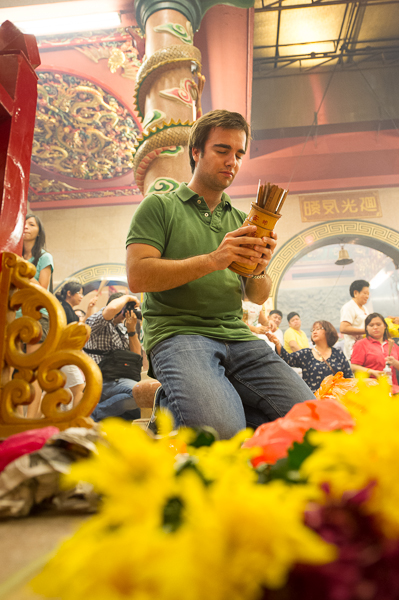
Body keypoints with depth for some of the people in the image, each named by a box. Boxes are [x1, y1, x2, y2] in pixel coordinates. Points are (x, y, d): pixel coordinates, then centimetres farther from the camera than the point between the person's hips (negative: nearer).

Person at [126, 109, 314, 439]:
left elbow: (259, 297, 17)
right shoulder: (160, 206, 7)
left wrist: (259, 270, -7)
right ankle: (174, 402, 2)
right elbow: (138, 276, -8)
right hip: (178, 331, -5)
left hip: (237, 335, 6)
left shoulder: (241, 220, 22)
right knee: (222, 431, -30)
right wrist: (211, 260, -16)